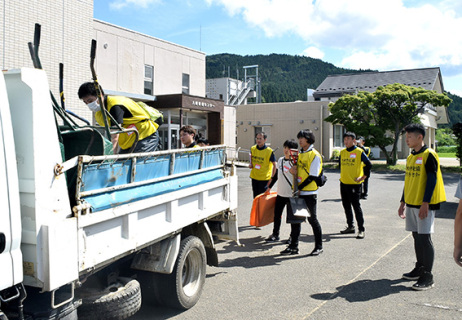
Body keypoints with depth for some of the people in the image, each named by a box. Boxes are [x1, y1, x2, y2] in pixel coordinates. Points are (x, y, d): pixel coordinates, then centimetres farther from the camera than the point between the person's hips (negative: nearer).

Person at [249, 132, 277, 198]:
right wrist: (251, 164, 1)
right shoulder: (253, 149, 0)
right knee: (255, 197, 13)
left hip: (264, 179, -5)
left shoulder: (269, 151, -14)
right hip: (254, 177, 5)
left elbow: (274, 165, -7)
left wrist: (272, 177, -11)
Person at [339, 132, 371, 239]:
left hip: (354, 184, -6)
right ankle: (350, 226, 25)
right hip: (343, 183, 6)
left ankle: (361, 229, 2)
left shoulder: (359, 152, -8)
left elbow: (368, 164, -7)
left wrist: (363, 177, -8)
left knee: (356, 207, -5)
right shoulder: (342, 152, 9)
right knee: (346, 206, 12)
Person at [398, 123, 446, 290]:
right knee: (417, 237, 13)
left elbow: (432, 180, -16)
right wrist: (403, 202, 18)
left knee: (424, 238, -6)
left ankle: (427, 276, 1)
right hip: (411, 203, 8)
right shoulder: (410, 157, 13)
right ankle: (420, 268, 25)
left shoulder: (429, 155, -11)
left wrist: (425, 203, -20)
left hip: (424, 205, -8)